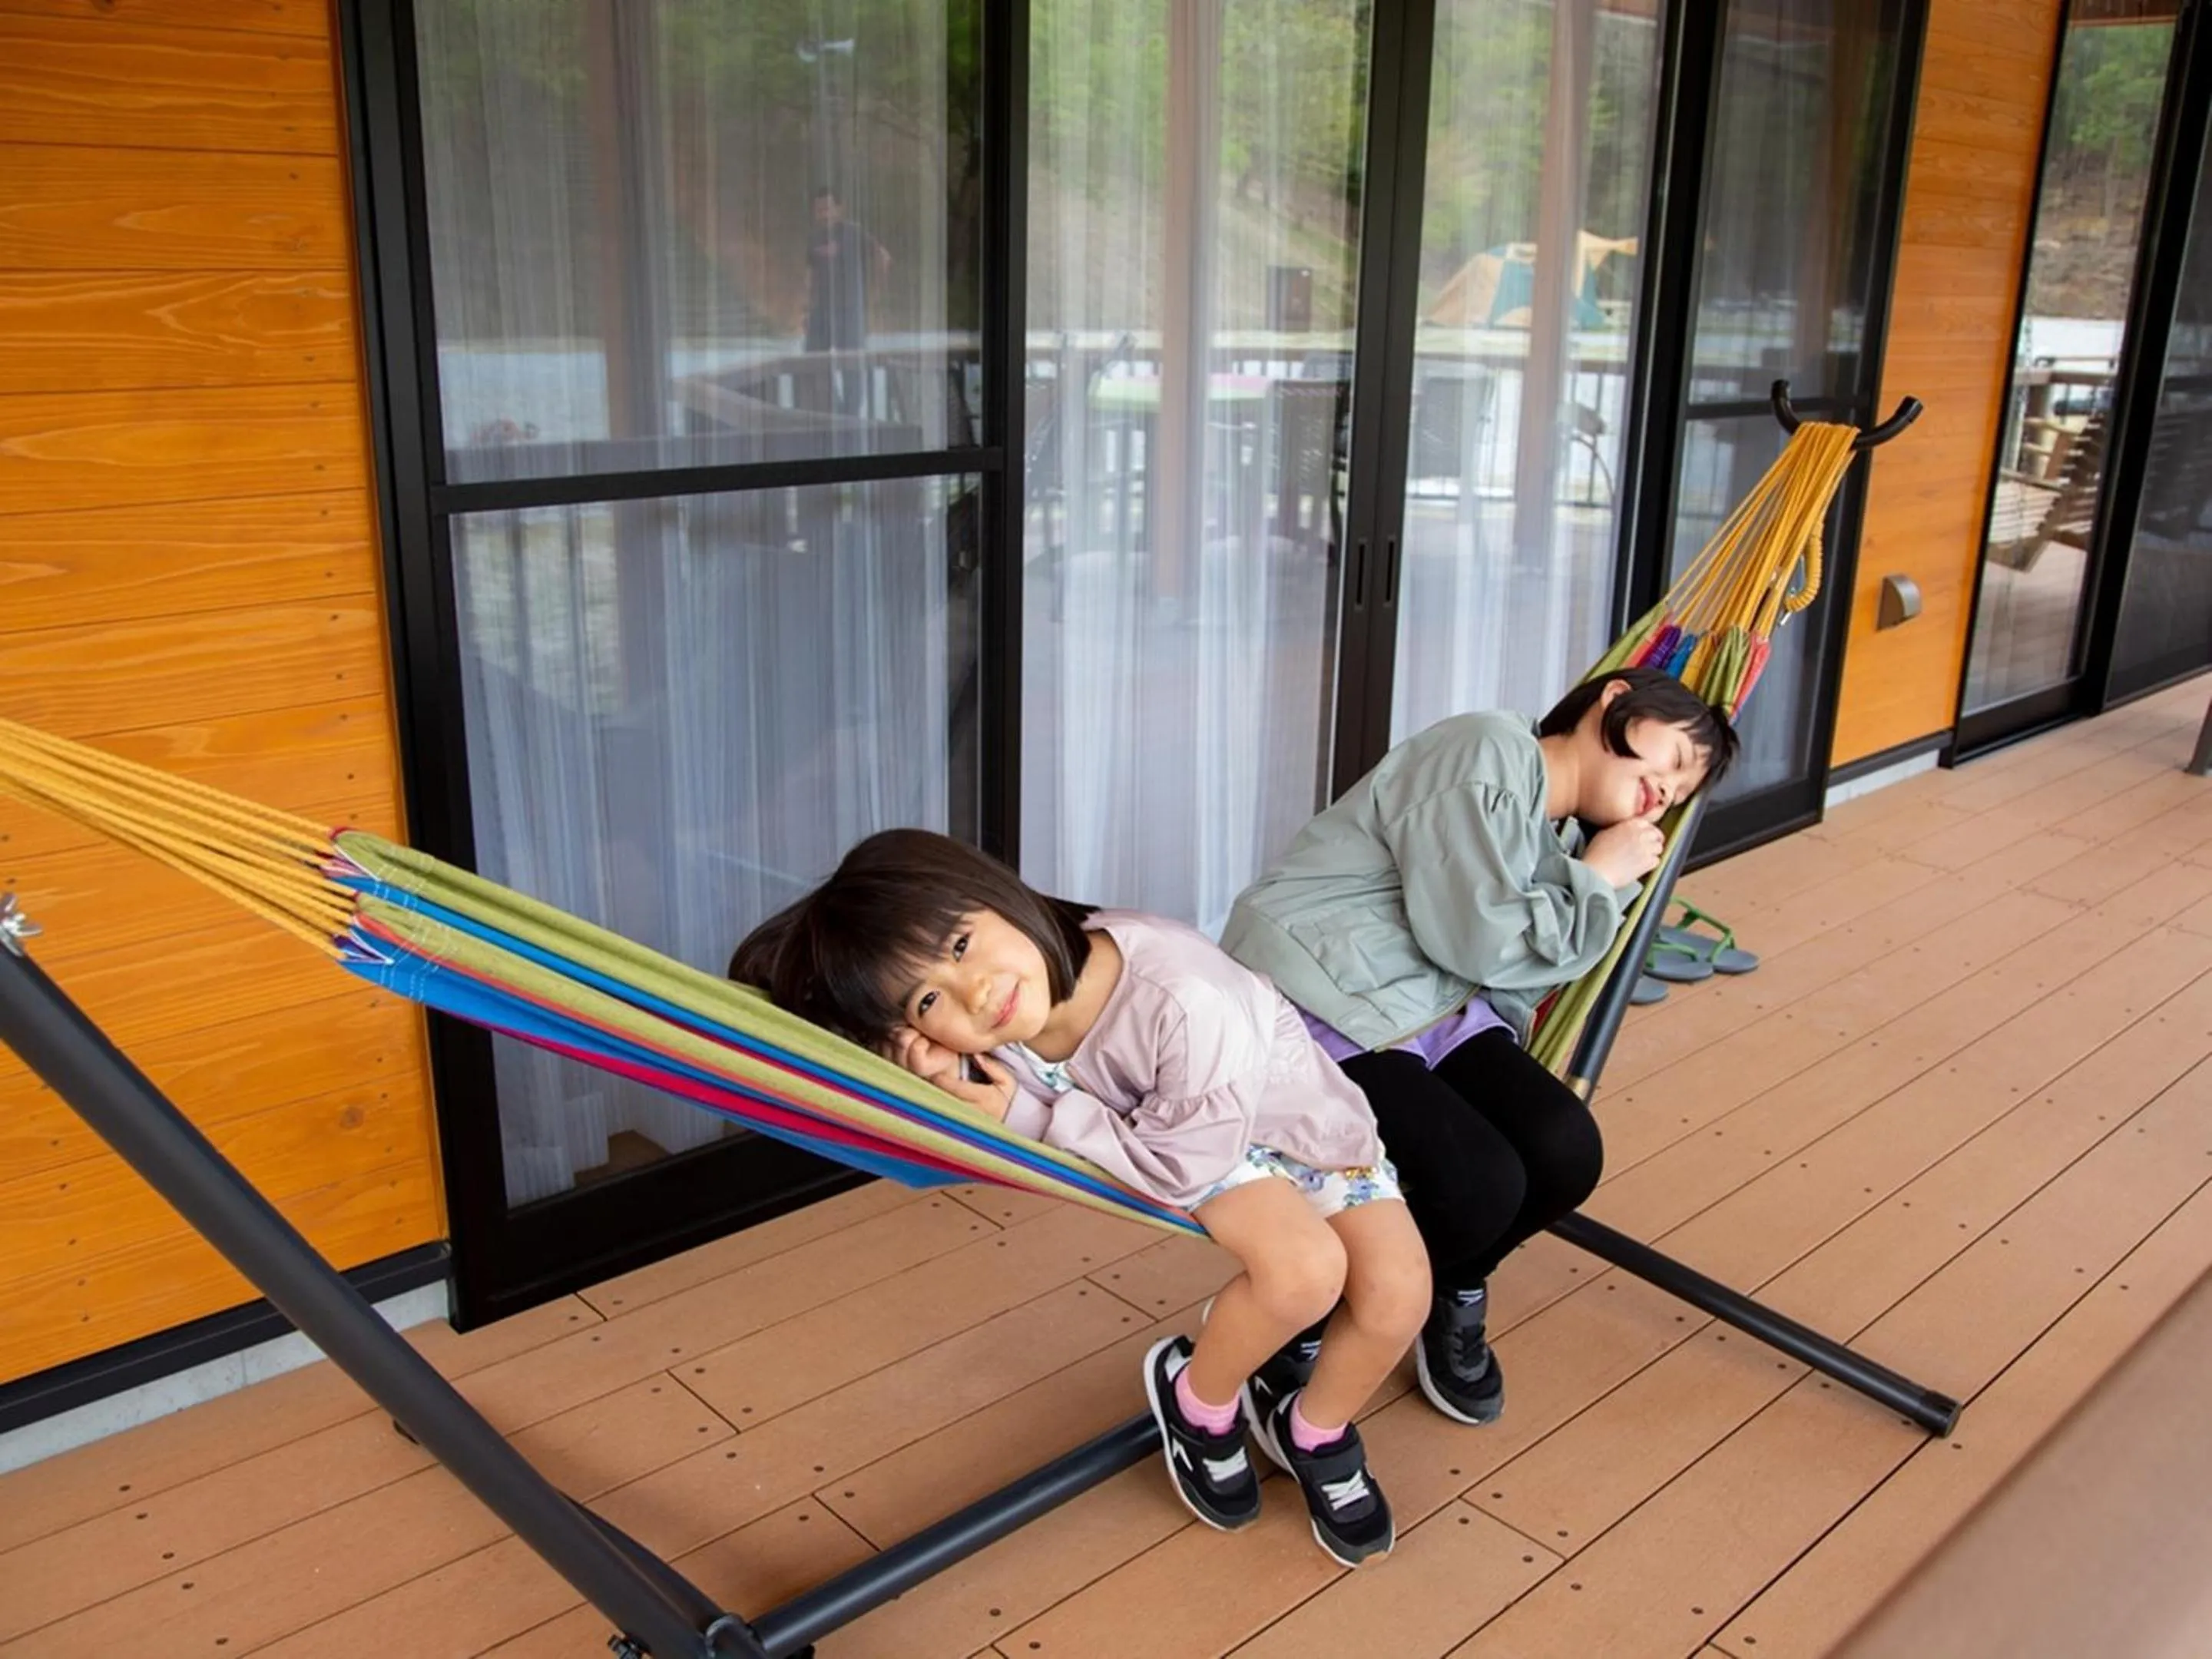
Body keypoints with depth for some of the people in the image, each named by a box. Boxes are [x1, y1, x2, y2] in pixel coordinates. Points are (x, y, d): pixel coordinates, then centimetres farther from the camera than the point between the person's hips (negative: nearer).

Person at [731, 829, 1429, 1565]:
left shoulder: (1184, 1002, -43)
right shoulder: (993, 1035, -26)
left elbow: (1176, 1162, -32)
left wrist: (1023, 1113, -30)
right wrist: (959, 1090, -33)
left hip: (1311, 1125, -1)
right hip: (1193, 1157, 1)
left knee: (1397, 1299, -17)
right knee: (1304, 1271, -27)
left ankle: (1314, 1433, 13)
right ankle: (1195, 1403, 2)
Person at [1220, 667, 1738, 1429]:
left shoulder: (1564, 838, 19)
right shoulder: (1490, 757, -10)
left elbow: (1513, 983, 10)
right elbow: (1476, 939, -15)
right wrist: (1598, 882, -4)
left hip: (1442, 1014, 8)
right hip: (1320, 1009, -8)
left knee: (1567, 1152, -13)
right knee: (1480, 1186, -23)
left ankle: (1452, 1299, 16)